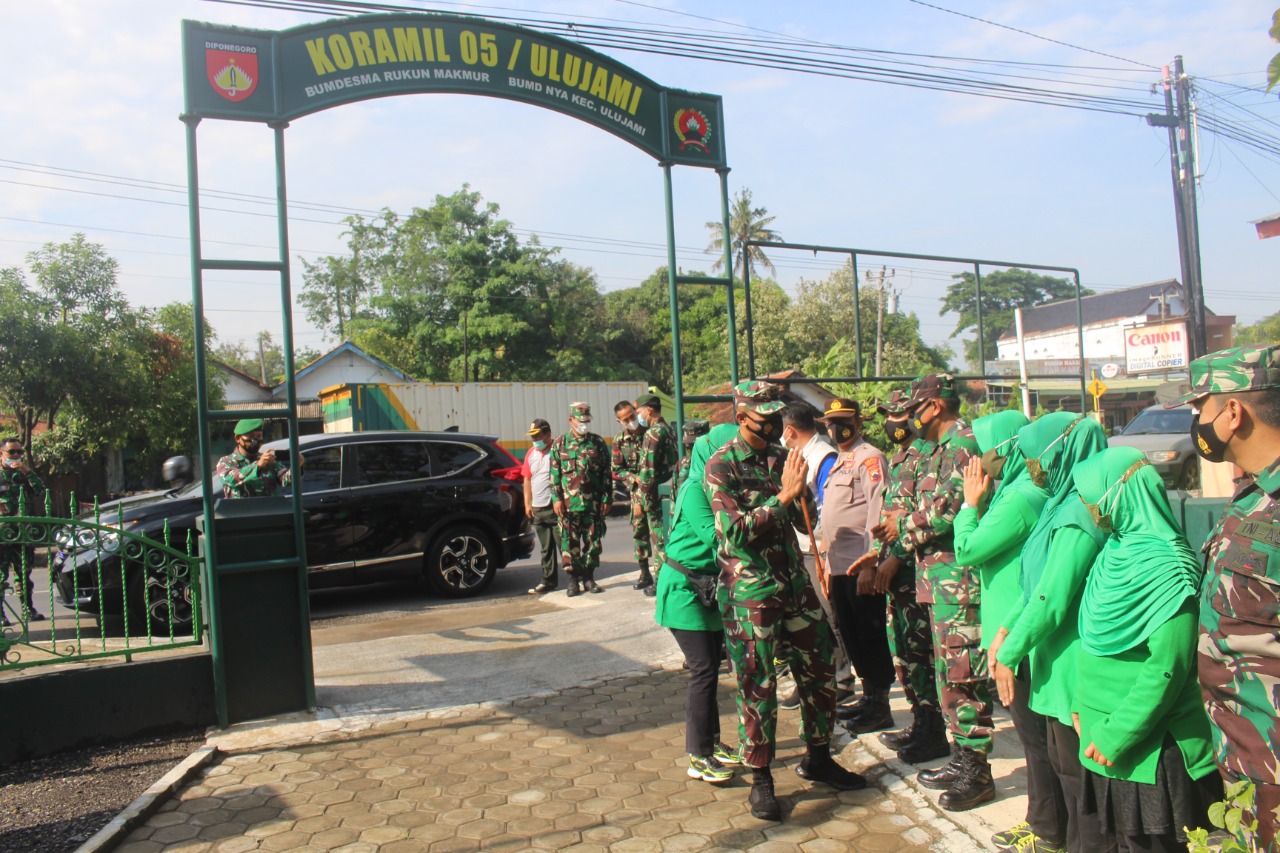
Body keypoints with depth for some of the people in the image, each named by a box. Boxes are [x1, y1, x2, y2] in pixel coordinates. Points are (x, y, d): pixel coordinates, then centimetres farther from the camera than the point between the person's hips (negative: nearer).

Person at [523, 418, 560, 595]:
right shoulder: (531, 454, 14)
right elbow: (527, 479, 16)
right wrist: (527, 504, 8)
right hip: (537, 508, 6)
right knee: (546, 548, 12)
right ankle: (548, 581, 19)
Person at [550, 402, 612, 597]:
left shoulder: (598, 443, 7)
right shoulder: (560, 444, 7)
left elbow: (606, 473, 6)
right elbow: (554, 474, 5)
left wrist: (607, 498, 1)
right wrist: (556, 498, -4)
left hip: (593, 503, 1)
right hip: (568, 504, -1)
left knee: (593, 541, 5)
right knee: (569, 543, 1)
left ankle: (588, 577, 18)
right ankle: (573, 580, 11)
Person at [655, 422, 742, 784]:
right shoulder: (696, 490, -19)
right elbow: (717, 537, -28)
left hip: (710, 589, 8)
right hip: (684, 589, -8)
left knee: (711, 666, 14)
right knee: (703, 669, -7)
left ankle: (711, 741, 28)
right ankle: (698, 757, 3)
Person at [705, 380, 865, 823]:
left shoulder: (781, 457, 8)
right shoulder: (721, 466, -11)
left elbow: (805, 520, 12)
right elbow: (736, 530, -20)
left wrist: (801, 492, -8)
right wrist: (783, 496, -23)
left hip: (794, 581, 6)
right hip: (749, 590, -6)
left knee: (819, 669, 13)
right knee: (757, 685, 2)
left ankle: (818, 758, 32)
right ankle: (761, 778, 18)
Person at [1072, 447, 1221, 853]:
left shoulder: (1167, 569, -19)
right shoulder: (1115, 554, 5)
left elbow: (1167, 667, -22)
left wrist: (1116, 736, -19)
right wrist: (1083, 706, 7)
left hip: (1149, 745, -7)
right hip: (1106, 732, 7)